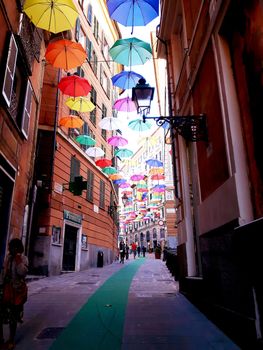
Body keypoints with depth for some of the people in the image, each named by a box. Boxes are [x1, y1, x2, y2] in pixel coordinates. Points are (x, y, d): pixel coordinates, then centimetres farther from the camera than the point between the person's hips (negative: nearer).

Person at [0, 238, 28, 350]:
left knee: (13, 316, 8)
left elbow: (22, 272, -26)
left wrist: (18, 258, -26)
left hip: (17, 290, -4)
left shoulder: (23, 258, -11)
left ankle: (11, 340, 24)